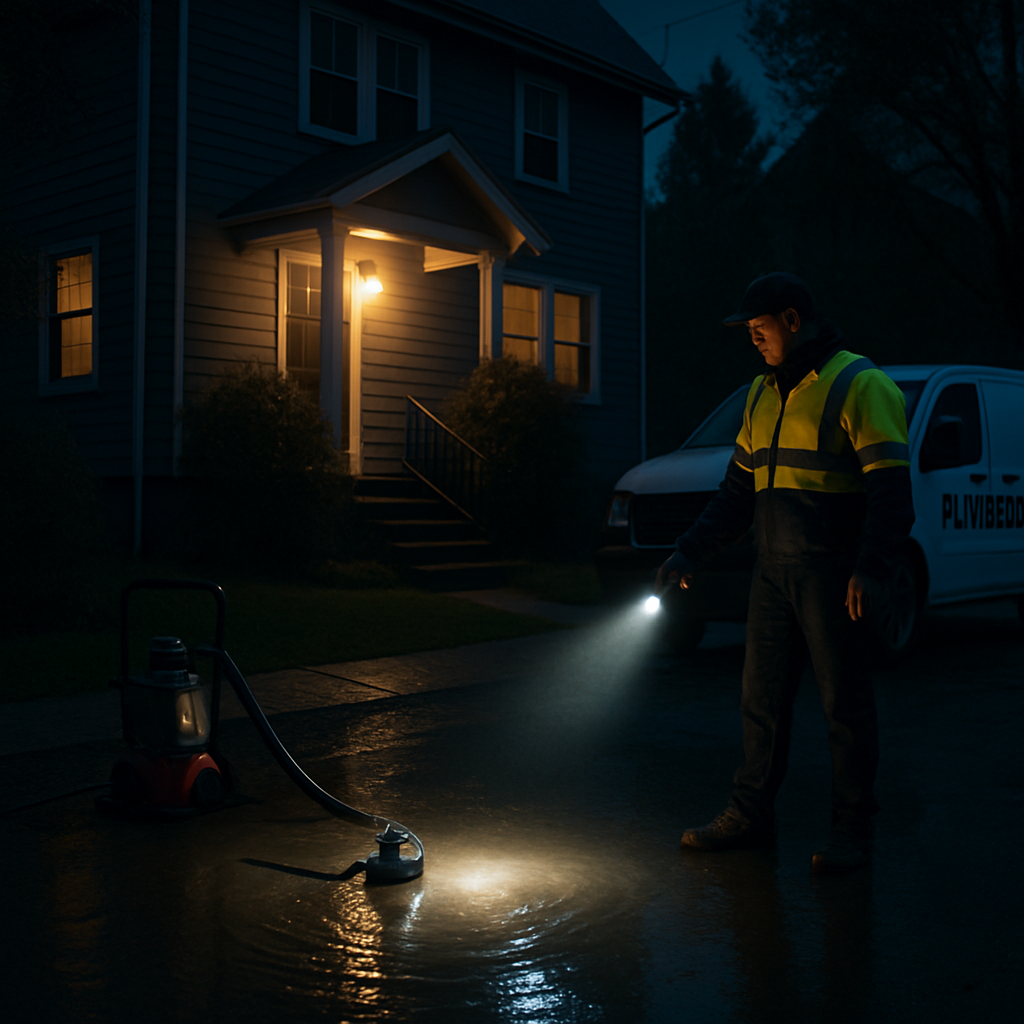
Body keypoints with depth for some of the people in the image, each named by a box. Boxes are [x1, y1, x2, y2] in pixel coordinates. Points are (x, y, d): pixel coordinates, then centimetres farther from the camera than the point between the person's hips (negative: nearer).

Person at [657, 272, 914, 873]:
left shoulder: (859, 386, -8)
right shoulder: (764, 394, 17)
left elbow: (891, 490, -15)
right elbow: (739, 489, 21)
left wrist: (870, 568, -26)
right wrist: (692, 552, 14)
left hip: (833, 575, -7)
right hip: (774, 573, 7)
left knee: (845, 704, 1)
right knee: (762, 698, 11)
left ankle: (853, 830, 12)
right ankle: (751, 817, 22)